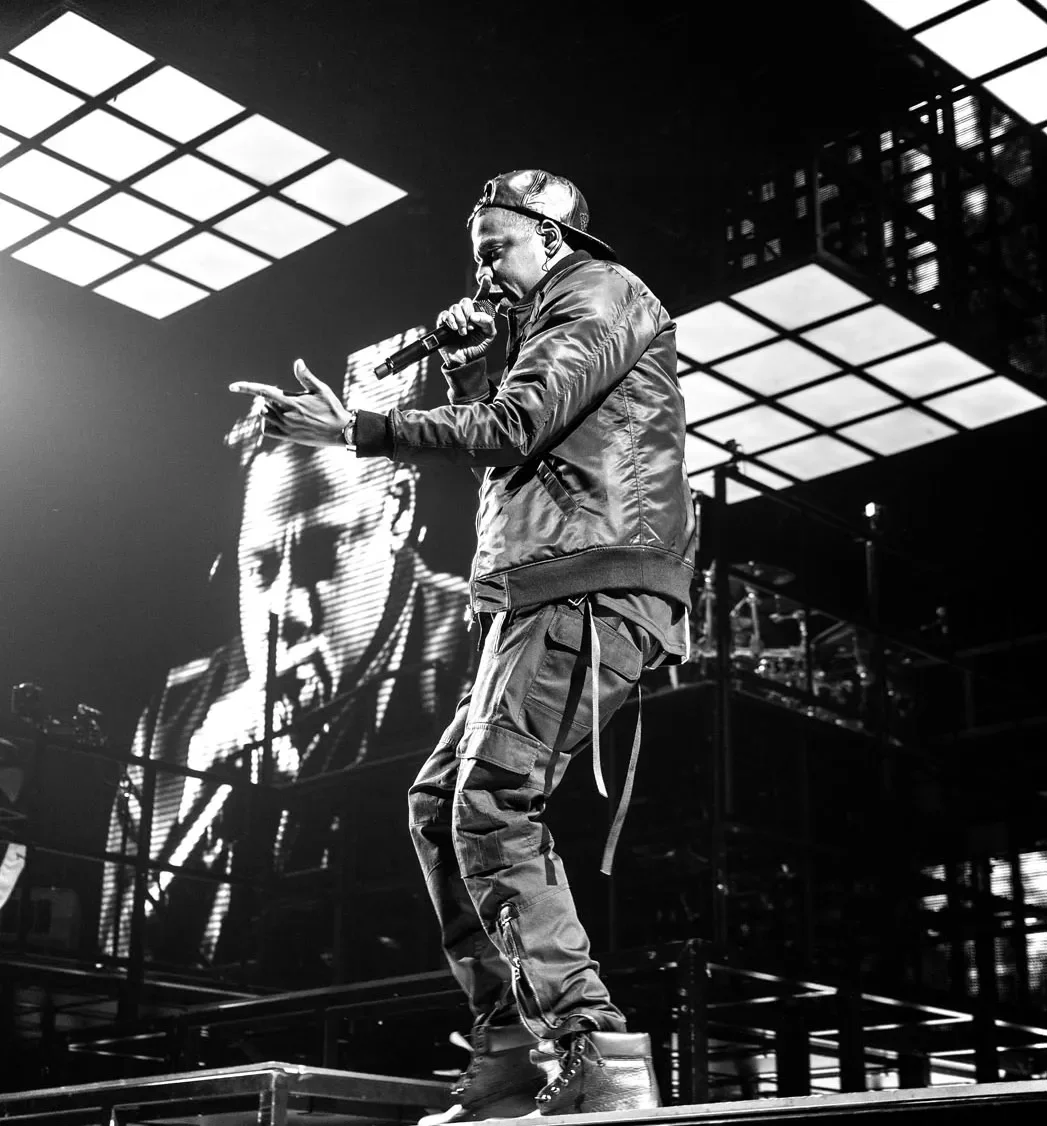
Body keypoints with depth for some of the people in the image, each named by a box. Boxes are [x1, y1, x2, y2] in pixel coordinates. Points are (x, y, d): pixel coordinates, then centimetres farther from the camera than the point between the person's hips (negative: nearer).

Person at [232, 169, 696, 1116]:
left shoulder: (601, 293, 0)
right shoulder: (553, 322, 31)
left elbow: (513, 429, -15)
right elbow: (506, 460, 28)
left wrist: (352, 429, -14)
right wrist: (466, 368, 17)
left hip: (590, 592, -10)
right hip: (545, 602, 10)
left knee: (493, 808, -20)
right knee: (440, 801, 7)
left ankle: (599, 1058, -22)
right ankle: (512, 1048, 6)